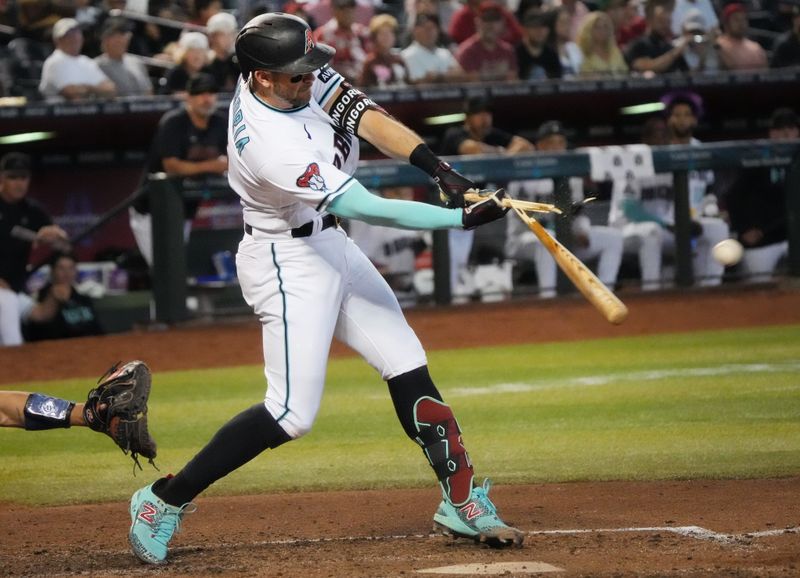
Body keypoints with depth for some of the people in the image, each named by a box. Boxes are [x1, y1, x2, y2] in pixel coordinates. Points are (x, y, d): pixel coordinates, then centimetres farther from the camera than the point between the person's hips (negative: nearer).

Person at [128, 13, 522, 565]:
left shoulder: (298, 77, -10)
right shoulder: (268, 143, -33)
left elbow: (364, 114, -9)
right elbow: (366, 208, -34)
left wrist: (437, 166, -22)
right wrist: (463, 218, -34)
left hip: (331, 245, 9)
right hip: (288, 264, -9)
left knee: (408, 367, 8)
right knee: (293, 412, -12)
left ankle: (462, 502, 16)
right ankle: (164, 501, -1)